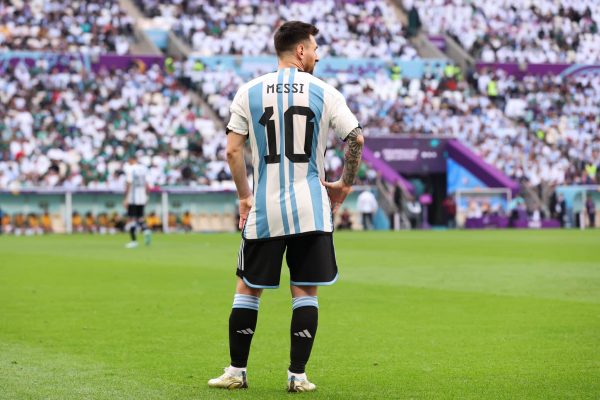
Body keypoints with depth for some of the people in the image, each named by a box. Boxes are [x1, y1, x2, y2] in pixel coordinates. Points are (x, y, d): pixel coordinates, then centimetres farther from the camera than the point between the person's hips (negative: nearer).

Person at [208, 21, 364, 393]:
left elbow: (233, 151, -1)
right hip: (311, 210, -1)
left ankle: (236, 371, 15)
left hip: (264, 210, 1)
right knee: (305, 292, 5)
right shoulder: (324, 93, 0)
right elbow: (356, 139, -3)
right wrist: (345, 185, 11)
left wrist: (245, 197, 11)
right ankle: (298, 376, 4)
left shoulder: (249, 92, 3)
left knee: (247, 289, 12)